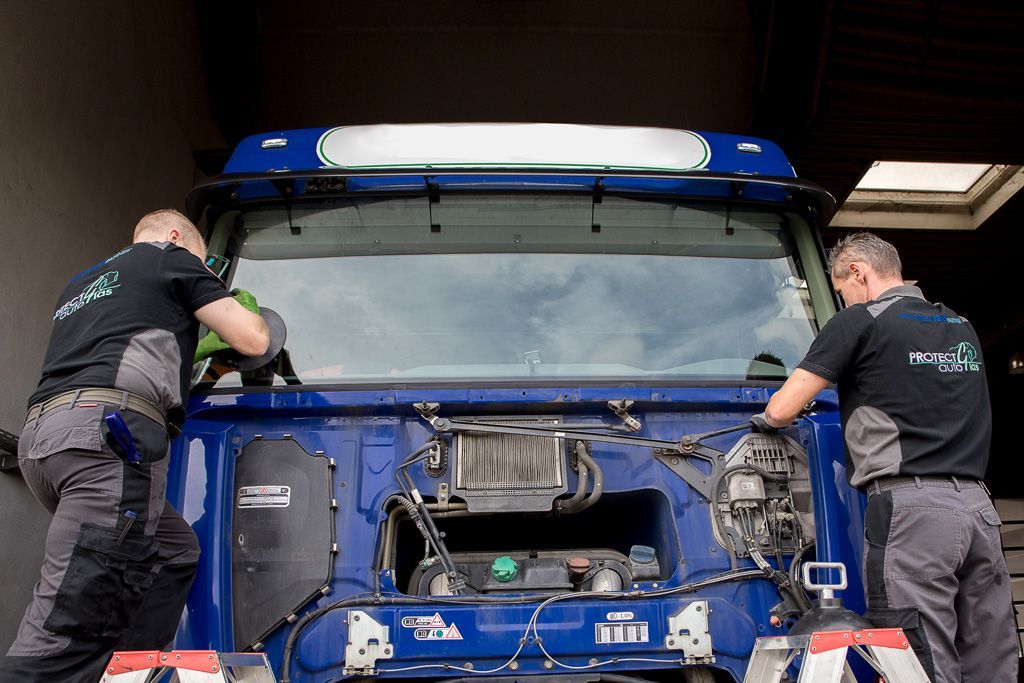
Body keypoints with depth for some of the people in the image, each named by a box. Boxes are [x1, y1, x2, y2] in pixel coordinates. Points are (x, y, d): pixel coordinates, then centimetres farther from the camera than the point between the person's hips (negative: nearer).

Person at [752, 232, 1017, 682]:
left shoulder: (861, 321, 0)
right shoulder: (962, 329, 22)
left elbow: (781, 410, -2)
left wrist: (763, 419, 20)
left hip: (910, 506, -7)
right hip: (978, 506, 7)